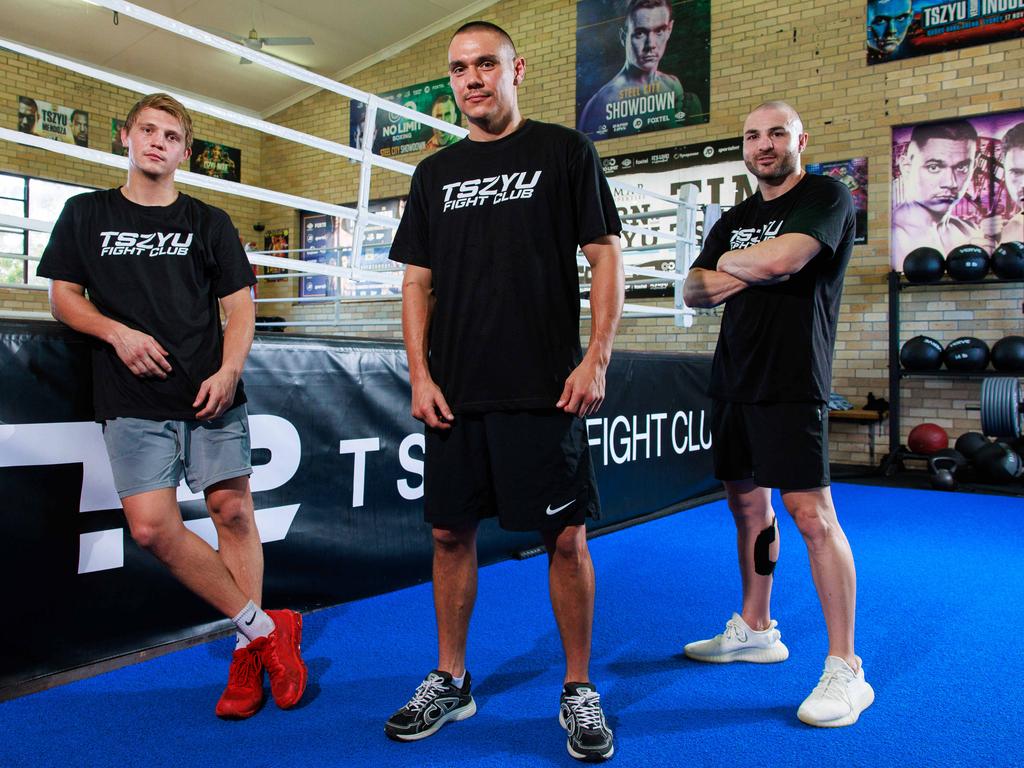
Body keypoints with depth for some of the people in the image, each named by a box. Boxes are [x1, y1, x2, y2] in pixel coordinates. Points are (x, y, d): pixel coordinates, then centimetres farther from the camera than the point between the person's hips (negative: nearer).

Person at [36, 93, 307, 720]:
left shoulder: (210, 223, 12)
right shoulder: (86, 215, 15)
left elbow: (239, 308, 7)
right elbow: (63, 296, 12)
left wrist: (228, 371, -10)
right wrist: (119, 333, -7)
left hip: (213, 394, 0)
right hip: (133, 400, 1)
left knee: (234, 512, -3)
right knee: (152, 527, -10)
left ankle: (248, 653, 11)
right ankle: (265, 628, 3)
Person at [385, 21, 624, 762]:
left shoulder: (565, 152, 4)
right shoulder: (436, 173, 14)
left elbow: (606, 256, -1)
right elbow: (418, 281, 12)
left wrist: (596, 358, -11)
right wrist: (420, 374, 1)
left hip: (545, 390, -4)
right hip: (456, 393, 4)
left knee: (566, 536, 0)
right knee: (451, 532, 9)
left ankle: (580, 689, 19)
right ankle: (450, 682, 26)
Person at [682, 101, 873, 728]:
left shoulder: (827, 197, -3)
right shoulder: (734, 220, 19)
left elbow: (781, 258, -21)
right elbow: (695, 291, 11)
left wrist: (728, 260, -1)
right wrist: (749, 274, -8)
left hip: (791, 382, -7)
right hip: (733, 381, 8)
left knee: (812, 512, -11)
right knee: (747, 504, 13)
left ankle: (846, 667, -1)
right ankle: (756, 630, 28)